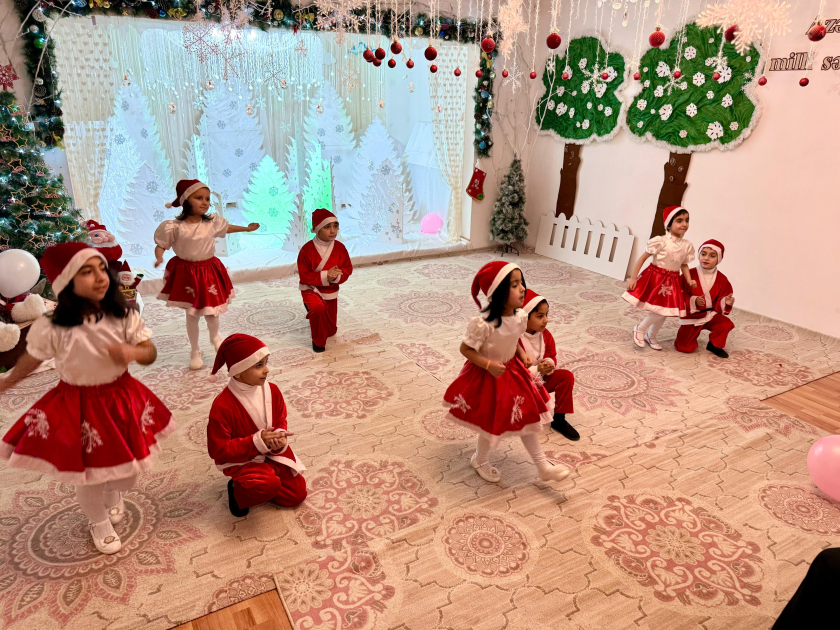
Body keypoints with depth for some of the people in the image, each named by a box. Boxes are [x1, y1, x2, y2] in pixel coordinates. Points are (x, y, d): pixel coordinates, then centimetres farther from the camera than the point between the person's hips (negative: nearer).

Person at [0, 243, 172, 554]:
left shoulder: (124, 316, -15)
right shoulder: (50, 328, -20)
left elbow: (150, 352, -10)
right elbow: (31, 359, -1)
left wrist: (132, 352, -32)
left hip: (121, 399, 2)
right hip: (77, 406, -2)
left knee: (128, 466, 19)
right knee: (88, 474, 13)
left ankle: (115, 496, 57)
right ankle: (99, 523, 45)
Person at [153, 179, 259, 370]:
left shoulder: (212, 222, -4)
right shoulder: (174, 227, -15)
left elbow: (227, 228, 16)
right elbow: (160, 245, -7)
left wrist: (247, 228, 26)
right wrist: (159, 258, -28)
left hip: (210, 270, 3)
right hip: (187, 273, -2)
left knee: (211, 311, 9)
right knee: (192, 314, 7)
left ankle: (215, 337, 43)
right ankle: (195, 352, 25)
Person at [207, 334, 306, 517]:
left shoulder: (272, 391, -8)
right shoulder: (222, 406, -26)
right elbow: (218, 450, -21)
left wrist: (280, 436, -17)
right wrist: (257, 442, -28)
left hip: (272, 453, 6)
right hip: (240, 460, -6)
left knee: (297, 494, 2)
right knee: (269, 484, -34)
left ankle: (254, 484, 22)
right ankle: (238, 492, 0)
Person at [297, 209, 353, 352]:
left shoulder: (340, 247, -12)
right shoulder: (307, 249, -22)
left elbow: (347, 269, -6)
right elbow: (304, 276, -19)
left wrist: (336, 276, -28)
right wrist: (325, 276, -32)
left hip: (331, 292, 4)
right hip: (311, 289, -4)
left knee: (331, 331, 13)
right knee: (318, 308, -39)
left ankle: (313, 316, 49)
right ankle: (318, 342, -13)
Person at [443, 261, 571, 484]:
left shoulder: (520, 316, -10)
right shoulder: (483, 323, -32)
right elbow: (465, 349, -22)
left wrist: (523, 355, -5)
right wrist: (489, 365, -28)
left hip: (512, 371, 7)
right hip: (487, 376, -6)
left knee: (525, 417, 15)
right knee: (492, 425, 11)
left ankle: (543, 466, 30)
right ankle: (480, 460, 42)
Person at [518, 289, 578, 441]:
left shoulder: (545, 334, -3)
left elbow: (551, 355, 7)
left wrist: (550, 363, -18)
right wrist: (536, 370, -32)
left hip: (541, 377, 7)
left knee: (567, 376, -11)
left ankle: (559, 420, 1)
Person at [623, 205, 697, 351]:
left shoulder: (687, 246, 0)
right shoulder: (660, 242, -15)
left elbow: (684, 265, 12)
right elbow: (642, 258, -11)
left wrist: (689, 280, -4)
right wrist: (633, 278, -13)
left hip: (672, 282, 5)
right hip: (655, 277, -5)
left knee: (664, 311, 9)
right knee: (658, 310, -11)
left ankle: (651, 336, 32)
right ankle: (640, 329, 15)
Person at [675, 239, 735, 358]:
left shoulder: (722, 279, -5)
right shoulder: (689, 275, -14)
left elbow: (720, 301, -2)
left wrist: (726, 302, -25)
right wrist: (694, 301, -28)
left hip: (711, 314, 2)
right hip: (692, 316, -2)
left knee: (726, 324, -28)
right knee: (684, 348, -8)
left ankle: (714, 345, 4)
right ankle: (693, 332, 29)